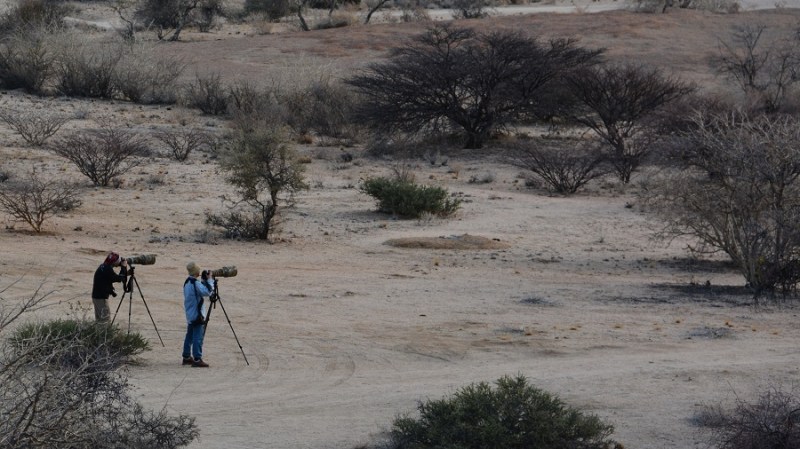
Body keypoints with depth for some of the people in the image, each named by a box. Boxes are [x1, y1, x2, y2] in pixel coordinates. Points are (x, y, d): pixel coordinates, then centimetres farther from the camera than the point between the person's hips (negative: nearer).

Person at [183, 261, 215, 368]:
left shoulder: (187, 282, 11)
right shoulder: (195, 283, -19)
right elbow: (207, 292, -24)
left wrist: (204, 280, 8)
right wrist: (209, 280, -14)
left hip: (190, 314, 10)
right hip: (197, 314, -10)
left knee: (190, 336, 15)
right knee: (198, 337, -9)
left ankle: (187, 357, 21)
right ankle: (197, 359, -11)